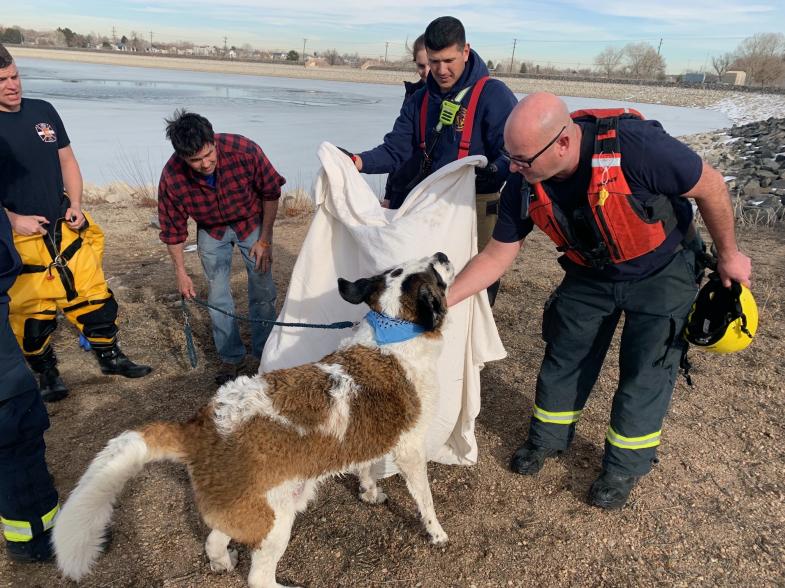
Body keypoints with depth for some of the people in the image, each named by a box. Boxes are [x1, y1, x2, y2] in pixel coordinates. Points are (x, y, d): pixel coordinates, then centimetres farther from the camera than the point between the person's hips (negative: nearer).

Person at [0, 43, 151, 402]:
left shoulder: (43, 111, 4)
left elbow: (67, 161, 11)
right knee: (32, 314, 6)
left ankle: (110, 357, 27)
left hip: (67, 231, 4)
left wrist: (75, 206, 0)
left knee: (95, 298, 9)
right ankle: (46, 375, 27)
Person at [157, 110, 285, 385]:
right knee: (217, 297, 1)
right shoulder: (171, 177, -28)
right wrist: (181, 273, -9)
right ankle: (231, 357, 19)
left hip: (252, 222, -1)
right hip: (211, 230, 1)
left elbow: (271, 193, -15)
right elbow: (172, 230, -12)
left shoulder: (244, 151, -33)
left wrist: (265, 240, -12)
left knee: (263, 293, 1)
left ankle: (264, 353, 19)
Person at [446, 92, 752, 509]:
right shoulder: (523, 184, -22)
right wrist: (442, 299, -20)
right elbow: (498, 255, -12)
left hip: (661, 273, -3)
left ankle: (624, 467, 23)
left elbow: (710, 186, -20)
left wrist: (728, 254, -7)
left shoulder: (635, 146, -37)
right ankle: (547, 439, 34)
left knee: (644, 370, 2)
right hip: (590, 274, 4)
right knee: (564, 357, 10)